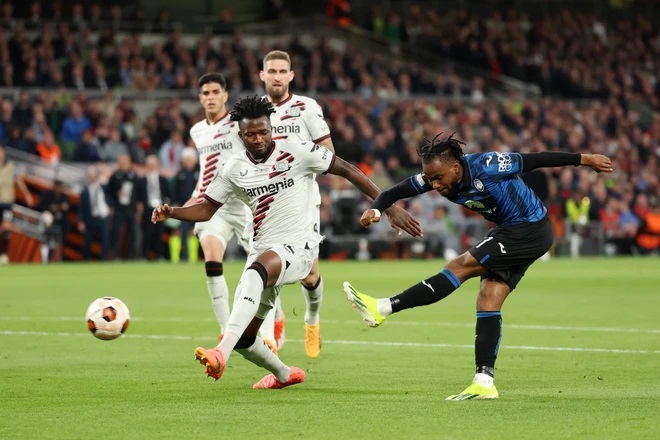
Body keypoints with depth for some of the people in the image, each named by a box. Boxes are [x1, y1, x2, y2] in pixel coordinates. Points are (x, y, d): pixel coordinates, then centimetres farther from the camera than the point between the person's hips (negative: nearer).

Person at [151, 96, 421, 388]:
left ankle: (221, 353, -53)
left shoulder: (297, 153, -6)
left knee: (254, 272, -40)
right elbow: (206, 209, 14)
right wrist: (171, 213, -6)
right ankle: (284, 374, 37)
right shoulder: (235, 170, 6)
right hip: (263, 256, 6)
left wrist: (389, 208, -5)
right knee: (243, 339, 4)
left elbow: (348, 171, -2)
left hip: (297, 247, -6)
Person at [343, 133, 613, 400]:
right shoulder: (435, 175, -7)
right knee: (488, 302, -2)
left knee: (462, 266, -17)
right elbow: (394, 193, -7)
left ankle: (383, 309, -19)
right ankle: (484, 383, -4)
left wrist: (584, 159, -11)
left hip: (531, 230, -8)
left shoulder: (485, 166, -26)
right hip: (510, 231, 8)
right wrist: (375, 209, -29)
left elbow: (535, 160, -18)